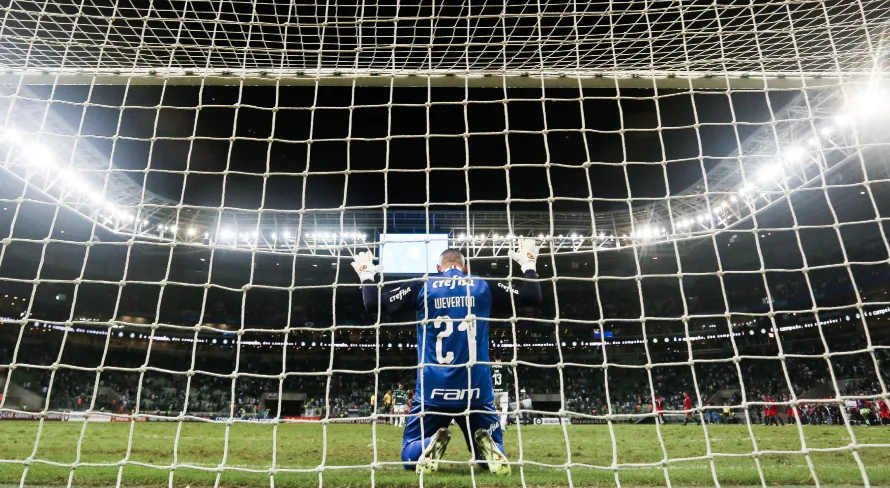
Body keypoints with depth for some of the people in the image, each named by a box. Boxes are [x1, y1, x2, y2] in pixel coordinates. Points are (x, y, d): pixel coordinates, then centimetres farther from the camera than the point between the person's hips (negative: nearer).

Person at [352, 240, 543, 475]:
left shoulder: (422, 286, 3)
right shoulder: (484, 286, 6)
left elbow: (373, 302, 1)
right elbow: (533, 297, 8)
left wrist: (366, 275, 19)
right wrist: (528, 265, 24)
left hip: (433, 390, 0)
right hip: (477, 389, 1)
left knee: (410, 457, 19)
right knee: (495, 456, 21)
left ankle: (431, 445, -15)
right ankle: (487, 446, -15)